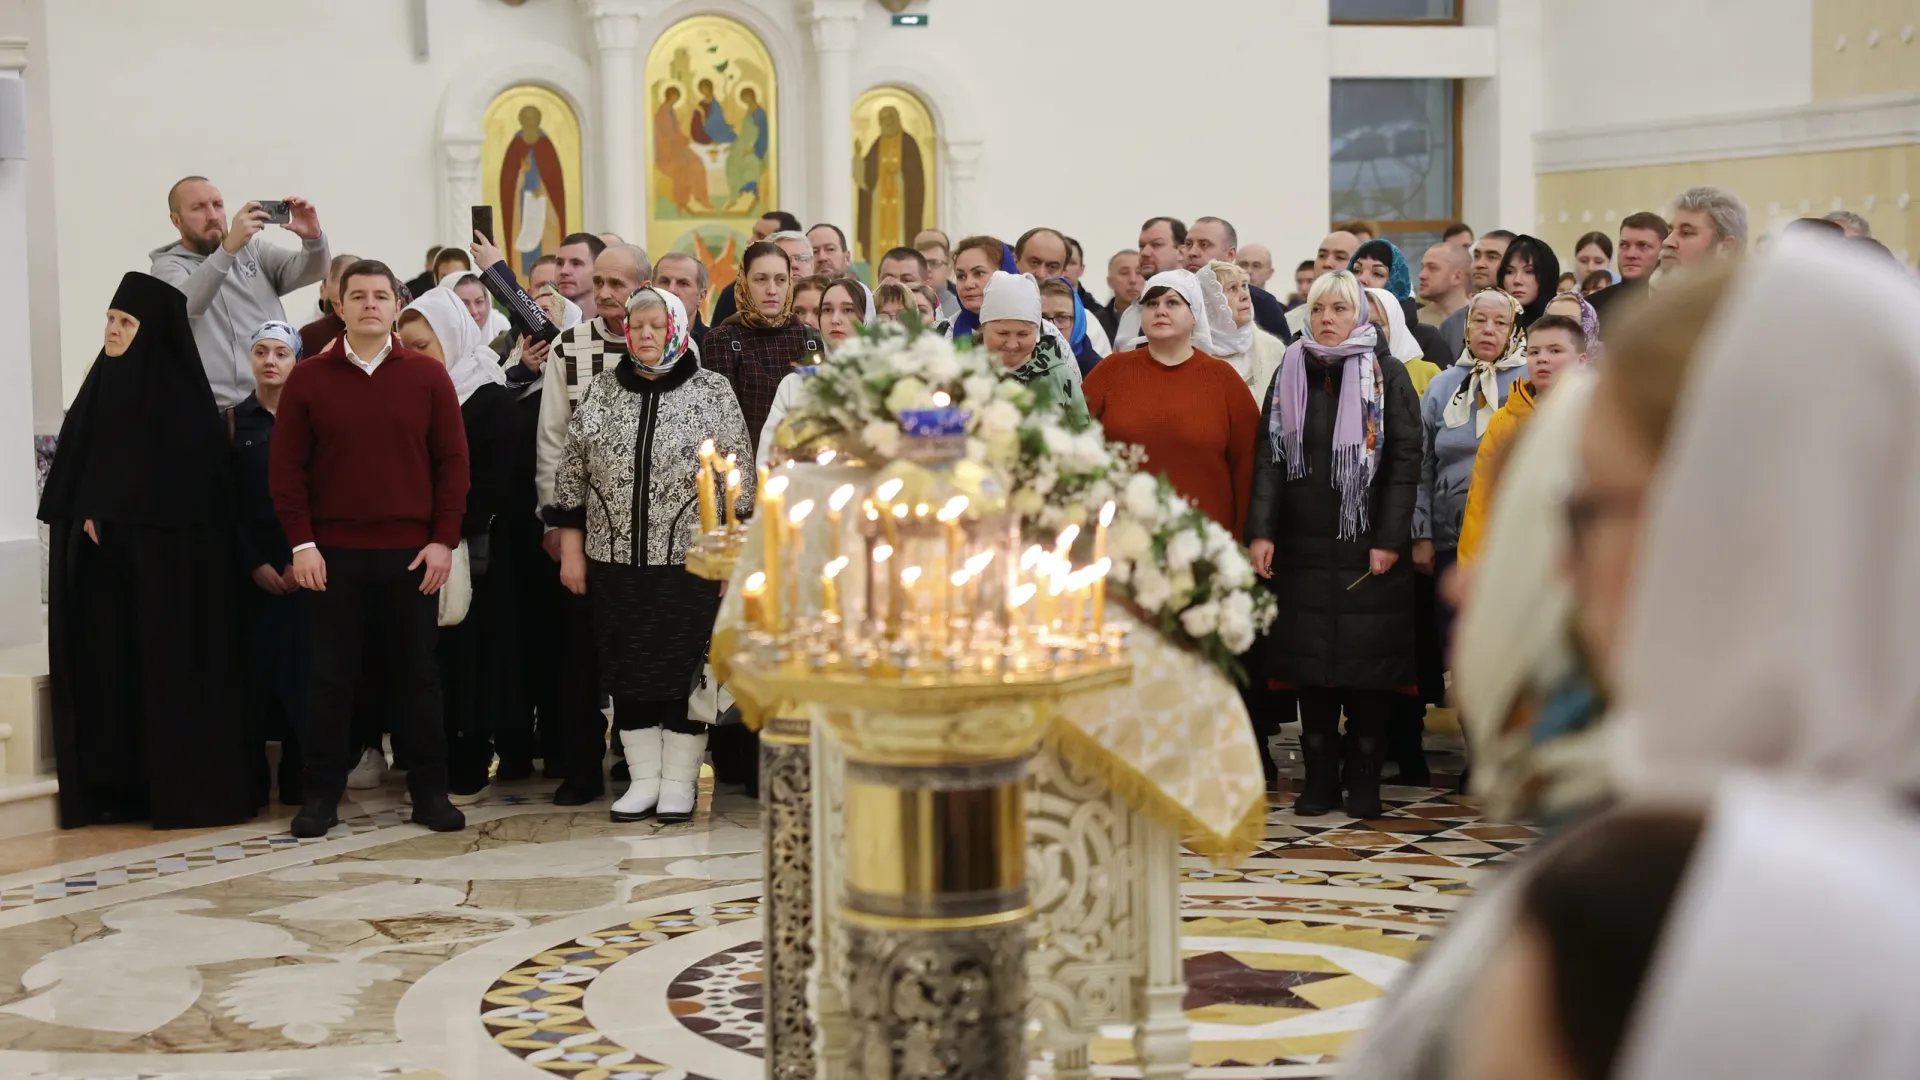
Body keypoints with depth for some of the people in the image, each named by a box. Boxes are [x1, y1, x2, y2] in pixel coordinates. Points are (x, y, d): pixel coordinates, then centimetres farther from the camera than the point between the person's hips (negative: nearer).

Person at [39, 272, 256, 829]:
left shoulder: (181, 395, -8)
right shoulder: (102, 387, 12)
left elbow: (187, 482, -13)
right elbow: (71, 471, 15)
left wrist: (109, 517, -11)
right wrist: (84, 519, 0)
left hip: (169, 555, -7)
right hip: (101, 554, 7)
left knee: (173, 663, -5)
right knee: (108, 662, 4)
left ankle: (189, 789, 1)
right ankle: (118, 787, 8)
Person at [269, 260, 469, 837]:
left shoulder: (427, 376, 4)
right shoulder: (308, 379, 4)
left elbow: (452, 460, 3)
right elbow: (286, 465, 3)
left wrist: (444, 539, -3)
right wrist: (301, 542, -5)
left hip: (411, 553, 0)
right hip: (333, 553, 0)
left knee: (417, 674, 5)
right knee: (331, 676, 4)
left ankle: (430, 791, 12)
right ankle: (321, 795, 11)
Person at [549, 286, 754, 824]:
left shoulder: (713, 392, 0)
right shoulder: (601, 390, 7)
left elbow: (739, 480, -1)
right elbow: (571, 474, 9)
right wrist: (571, 549, 5)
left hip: (691, 560, -3)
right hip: (616, 559, 3)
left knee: (685, 669, 1)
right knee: (626, 670, 6)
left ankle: (679, 782, 12)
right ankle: (643, 779, 17)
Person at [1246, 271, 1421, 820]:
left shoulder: (1387, 375, 0)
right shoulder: (1290, 373, 9)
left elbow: (1405, 460, -5)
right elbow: (1269, 456, 4)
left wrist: (1389, 539, -12)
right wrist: (1261, 531, -7)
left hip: (1368, 544, -3)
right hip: (1303, 544, 3)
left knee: (1368, 656, 0)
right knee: (1310, 659, 4)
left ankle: (1364, 779, 9)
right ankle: (1319, 776, 12)